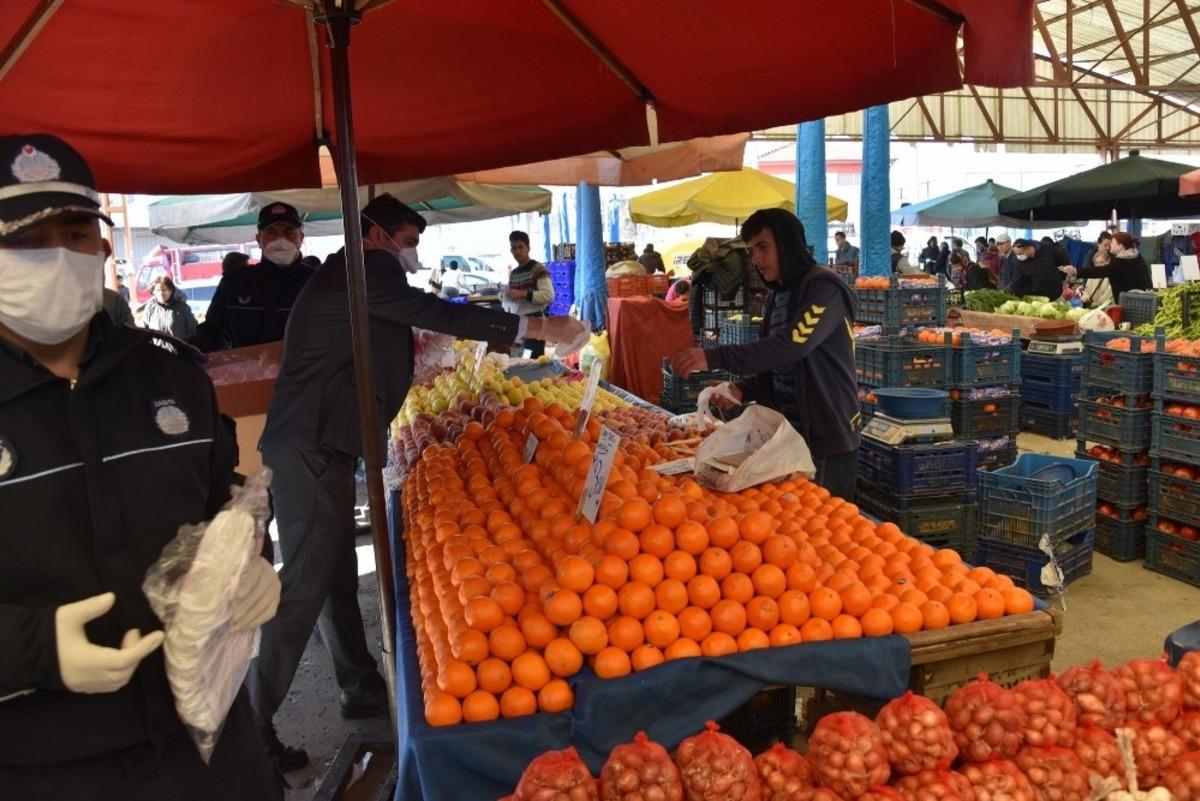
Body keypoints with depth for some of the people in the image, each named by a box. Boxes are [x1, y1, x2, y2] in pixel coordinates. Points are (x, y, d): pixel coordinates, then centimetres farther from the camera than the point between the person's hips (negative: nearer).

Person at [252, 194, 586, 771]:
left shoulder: (346, 275, 22)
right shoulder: (366, 267, -8)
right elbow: (437, 313, -15)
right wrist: (538, 327, -13)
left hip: (315, 445, 10)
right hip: (311, 447, -10)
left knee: (335, 571, 15)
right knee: (305, 582, -8)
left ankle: (362, 688, 27)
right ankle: (250, 728, 0)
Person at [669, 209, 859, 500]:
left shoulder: (825, 289, -13)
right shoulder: (776, 296, 12)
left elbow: (792, 346, -29)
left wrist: (714, 358, -33)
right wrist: (743, 390, -2)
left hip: (827, 437, -8)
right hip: (786, 433, 8)